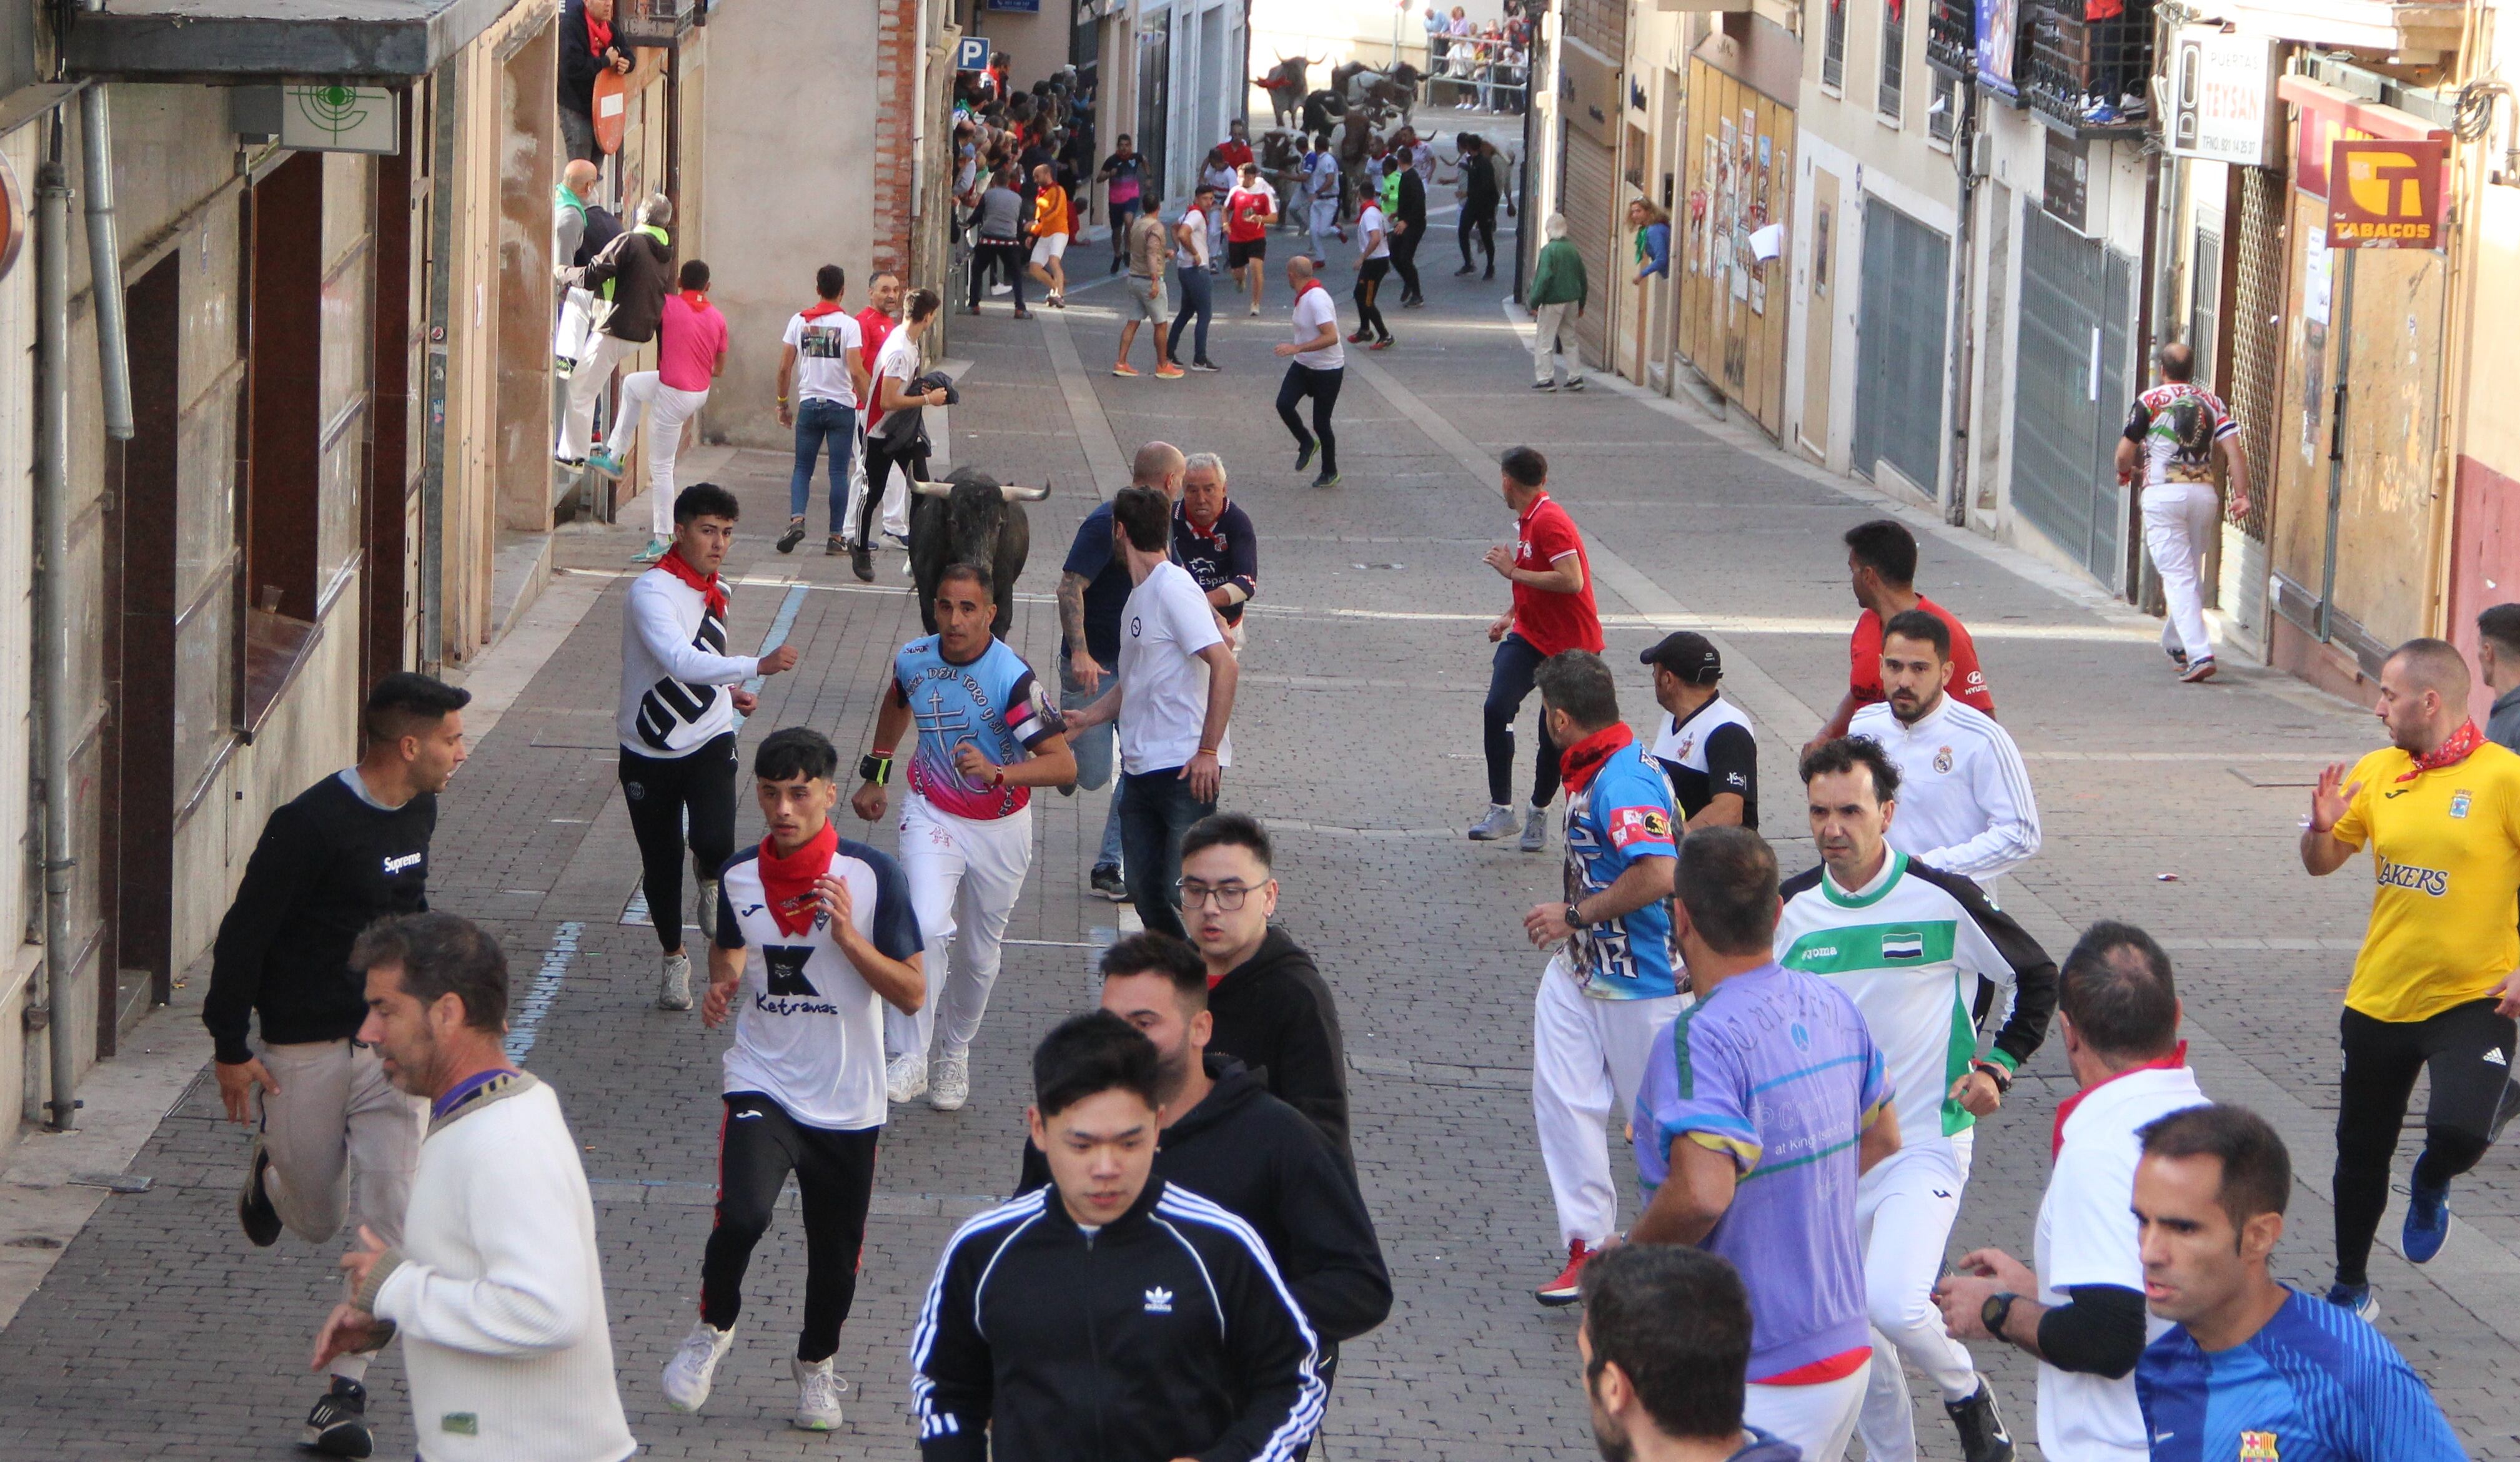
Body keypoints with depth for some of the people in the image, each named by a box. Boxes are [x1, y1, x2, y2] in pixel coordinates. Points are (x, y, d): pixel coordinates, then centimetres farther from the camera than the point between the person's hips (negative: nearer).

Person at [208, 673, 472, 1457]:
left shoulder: (418, 813, 5)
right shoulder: (311, 825, -19)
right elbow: (245, 933, -15)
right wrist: (230, 1047, -14)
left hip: (393, 1043, 5)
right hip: (306, 1048, -5)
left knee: (388, 1217, -7)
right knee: (316, 1220, 11)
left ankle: (346, 1391, -1)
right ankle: (270, 1170, 47)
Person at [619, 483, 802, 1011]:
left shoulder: (716, 591, 5)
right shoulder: (652, 591, -20)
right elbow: (679, 662, -36)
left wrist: (729, 690, 6)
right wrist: (757, 666, -43)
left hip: (709, 743, 4)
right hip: (649, 750, -3)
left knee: (715, 844, -20)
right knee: (661, 861, 9)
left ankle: (709, 878, 17)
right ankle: (674, 958, 32)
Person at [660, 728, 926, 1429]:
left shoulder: (873, 875, -10)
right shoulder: (738, 877, -1)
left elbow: (912, 993, -8)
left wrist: (849, 936, -22)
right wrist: (721, 985, -3)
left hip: (847, 1101, 0)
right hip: (763, 1083, 0)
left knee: (836, 1251, 11)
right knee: (742, 1212, -25)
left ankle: (816, 1360, 40)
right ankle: (714, 1327, 4)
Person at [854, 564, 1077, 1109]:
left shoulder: (1012, 678, -23)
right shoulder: (913, 660, -9)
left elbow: (1063, 763, -28)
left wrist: (995, 772, -42)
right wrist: (875, 774, 21)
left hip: (1000, 827, -1)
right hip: (932, 815, 1)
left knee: (979, 953, 10)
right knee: (927, 927, -22)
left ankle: (956, 1055, 35)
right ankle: (907, 1058, -17)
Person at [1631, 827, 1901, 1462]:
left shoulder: (1701, 1040, -22)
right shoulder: (1832, 1007, 6)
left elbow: (1701, 1194, -34)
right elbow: (1881, 1140, 20)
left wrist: (1623, 1262, -17)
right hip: (1846, 1348, 8)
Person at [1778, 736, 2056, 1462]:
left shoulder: (1942, 900, -10)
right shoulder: (1792, 910, 0)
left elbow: (2036, 978, 5)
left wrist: (1997, 1067, -2)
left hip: (1925, 1143, -5)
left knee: (1892, 1304, -23)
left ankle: (1965, 1390, 7)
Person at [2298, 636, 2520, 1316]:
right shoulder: (2375, 774, 3)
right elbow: (2322, 864, 13)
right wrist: (2321, 828, -9)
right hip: (2380, 999, 5)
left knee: (2460, 1131, -26)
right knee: (2361, 1152, 13)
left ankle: (2430, 1186, 11)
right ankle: (2350, 1288, 33)